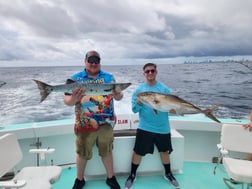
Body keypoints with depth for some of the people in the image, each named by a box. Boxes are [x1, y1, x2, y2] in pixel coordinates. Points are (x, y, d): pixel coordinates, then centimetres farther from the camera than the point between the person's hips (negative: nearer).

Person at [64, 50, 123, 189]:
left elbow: (118, 97, 5)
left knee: (107, 151, 16)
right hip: (85, 125, -1)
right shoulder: (75, 79, -3)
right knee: (82, 153, 14)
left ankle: (110, 177, 36)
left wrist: (118, 95, -19)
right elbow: (67, 101, -4)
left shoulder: (109, 77, 3)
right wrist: (73, 99, -27)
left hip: (106, 123, 2)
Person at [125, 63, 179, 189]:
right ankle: (132, 174, 30)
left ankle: (168, 174, 41)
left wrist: (172, 109, -24)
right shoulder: (138, 89, -2)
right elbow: (134, 109, -4)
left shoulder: (164, 88, -1)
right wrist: (139, 103, -24)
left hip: (162, 128, 1)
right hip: (144, 127, -1)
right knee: (137, 152, 6)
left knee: (164, 151, 17)